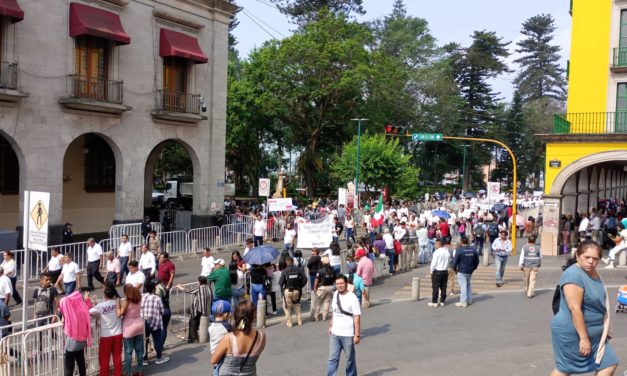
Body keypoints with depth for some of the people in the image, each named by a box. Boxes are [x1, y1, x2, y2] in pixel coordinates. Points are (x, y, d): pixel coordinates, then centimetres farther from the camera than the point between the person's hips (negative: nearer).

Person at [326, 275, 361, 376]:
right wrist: (331, 325, 16)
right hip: (334, 333, 5)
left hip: (348, 334, -5)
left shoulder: (352, 298, -16)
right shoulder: (335, 294, 3)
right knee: (332, 358, 6)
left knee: (350, 359, 11)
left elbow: (357, 317, -16)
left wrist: (357, 334, -18)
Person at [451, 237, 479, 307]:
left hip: (461, 271, -6)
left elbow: (455, 261, -12)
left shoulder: (459, 250, -15)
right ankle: (469, 300, 24)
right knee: (468, 284, 20)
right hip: (470, 271, 6)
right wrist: (473, 268, 22)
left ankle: (463, 302, 1)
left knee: (463, 286, -2)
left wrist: (455, 269, 3)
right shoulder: (473, 249, 2)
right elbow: (477, 261, 11)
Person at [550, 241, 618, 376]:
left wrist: (604, 329, 25)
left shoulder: (592, 272, 6)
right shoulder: (574, 275, -25)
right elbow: (575, 309, -28)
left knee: (609, 364, 8)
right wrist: (584, 338, -27)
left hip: (593, 332, 9)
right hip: (573, 333, -9)